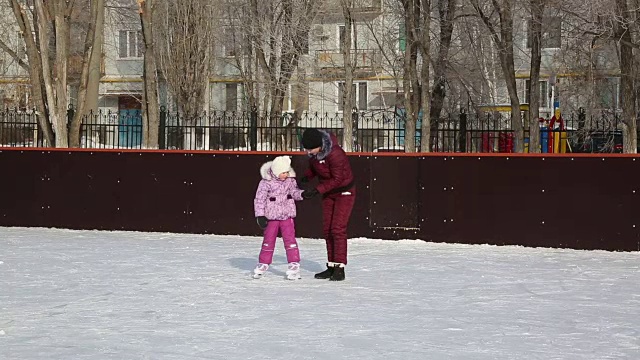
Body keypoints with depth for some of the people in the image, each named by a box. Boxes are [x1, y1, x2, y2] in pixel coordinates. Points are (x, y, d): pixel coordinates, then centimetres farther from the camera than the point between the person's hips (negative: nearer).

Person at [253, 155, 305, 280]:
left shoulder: (290, 180, -1)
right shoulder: (266, 182, -12)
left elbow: (295, 193, 4)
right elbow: (259, 199, -10)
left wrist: (303, 193, -18)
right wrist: (260, 216, -14)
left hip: (287, 216, 2)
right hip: (271, 217, -2)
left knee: (290, 239, -5)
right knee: (268, 241, 9)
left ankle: (294, 264, -2)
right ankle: (263, 263, 23)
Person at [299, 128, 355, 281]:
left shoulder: (335, 154, -32)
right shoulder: (313, 152, -9)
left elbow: (337, 180, -27)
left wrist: (317, 190, -30)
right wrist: (306, 177, -12)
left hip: (344, 192, -8)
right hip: (329, 194, 8)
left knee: (338, 229, -14)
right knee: (327, 230, 7)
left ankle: (339, 269, -12)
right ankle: (331, 267, 14)